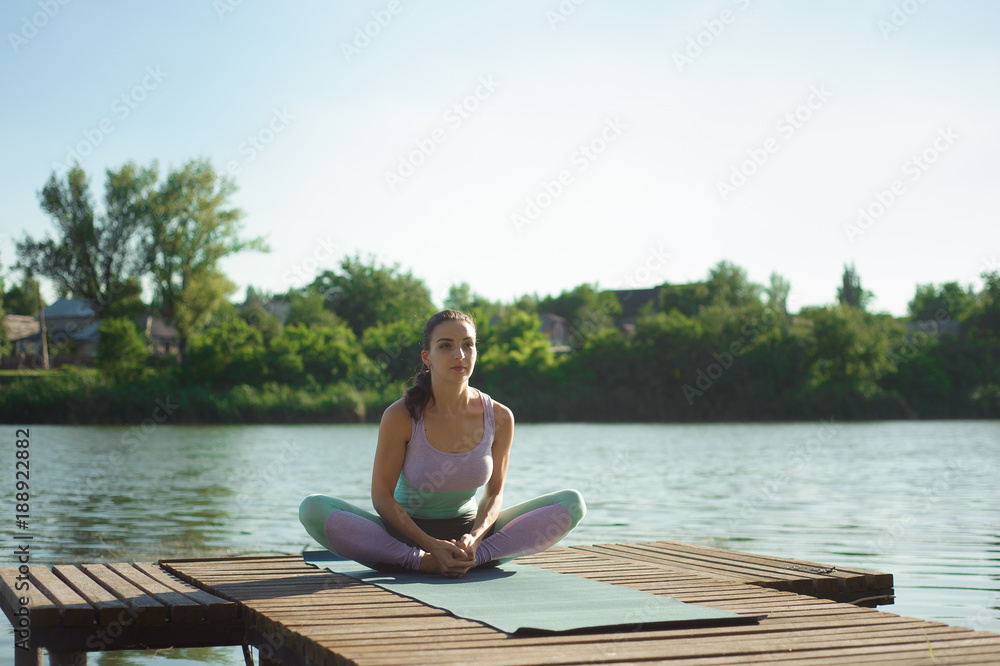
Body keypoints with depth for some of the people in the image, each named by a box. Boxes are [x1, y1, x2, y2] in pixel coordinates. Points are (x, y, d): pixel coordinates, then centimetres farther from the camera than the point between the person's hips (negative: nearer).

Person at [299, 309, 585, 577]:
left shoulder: (499, 418, -10)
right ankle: (422, 562, -24)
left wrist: (475, 537, -21)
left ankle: (476, 556, -24)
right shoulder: (400, 416, -17)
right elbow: (382, 496, -12)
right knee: (313, 509, -28)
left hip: (468, 530, 2)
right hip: (409, 534, -2)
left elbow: (494, 492, 0)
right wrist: (431, 547, -24)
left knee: (572, 503, -14)